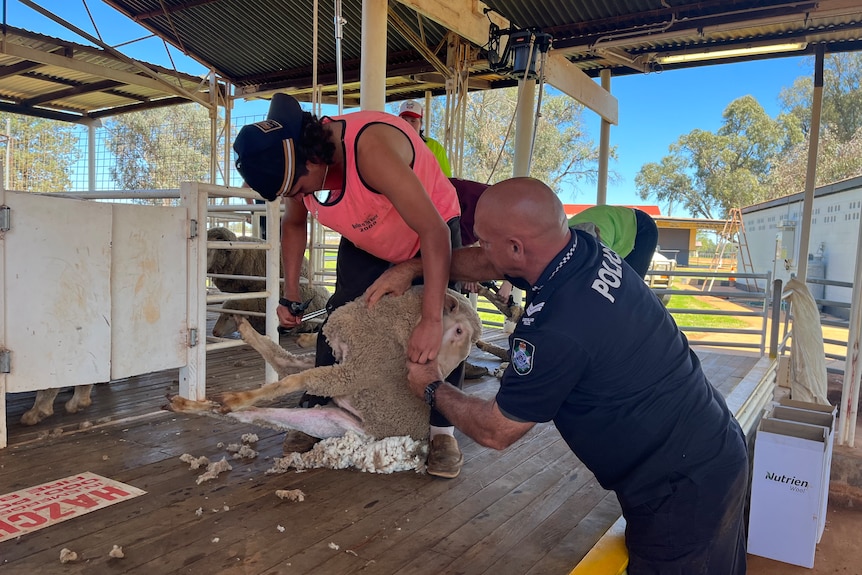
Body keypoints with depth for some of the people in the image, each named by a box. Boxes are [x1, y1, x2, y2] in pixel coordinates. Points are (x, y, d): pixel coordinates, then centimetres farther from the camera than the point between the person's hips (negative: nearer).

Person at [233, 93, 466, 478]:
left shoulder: (370, 148, -42)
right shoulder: (298, 163, -19)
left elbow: (434, 232, -44)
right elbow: (294, 223, 3)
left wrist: (432, 319, -48)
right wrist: (291, 294, -6)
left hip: (432, 227, -5)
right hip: (366, 238, 6)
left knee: (446, 327, -17)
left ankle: (442, 429, -6)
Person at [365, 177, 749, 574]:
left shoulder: (557, 331, -34)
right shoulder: (586, 247, -9)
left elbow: (495, 431, -16)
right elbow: (486, 263, 11)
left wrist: (432, 389, 1)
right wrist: (411, 267, 12)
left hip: (682, 494, -9)